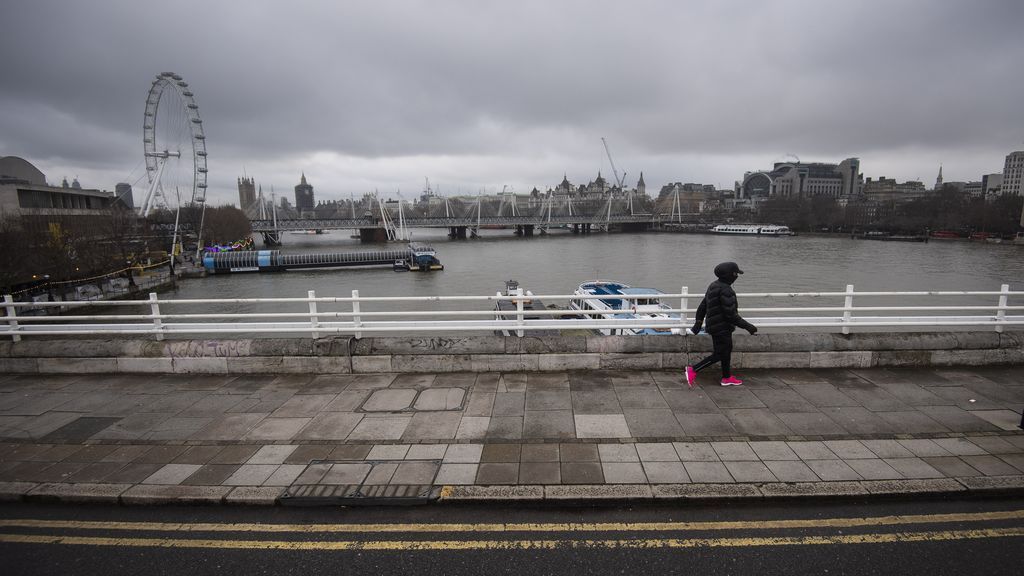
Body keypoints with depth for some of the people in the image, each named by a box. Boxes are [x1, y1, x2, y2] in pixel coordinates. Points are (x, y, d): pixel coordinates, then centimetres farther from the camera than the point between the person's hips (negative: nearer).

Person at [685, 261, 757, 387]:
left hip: (714, 325, 10)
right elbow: (731, 314, -24)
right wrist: (748, 326, -17)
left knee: (727, 350, 20)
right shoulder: (726, 290, -23)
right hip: (721, 328, -10)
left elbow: (703, 305, 14)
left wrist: (699, 321, 22)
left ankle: (727, 378, 32)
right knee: (719, 354, -1)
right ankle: (693, 370, 0)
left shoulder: (713, 286, 7)